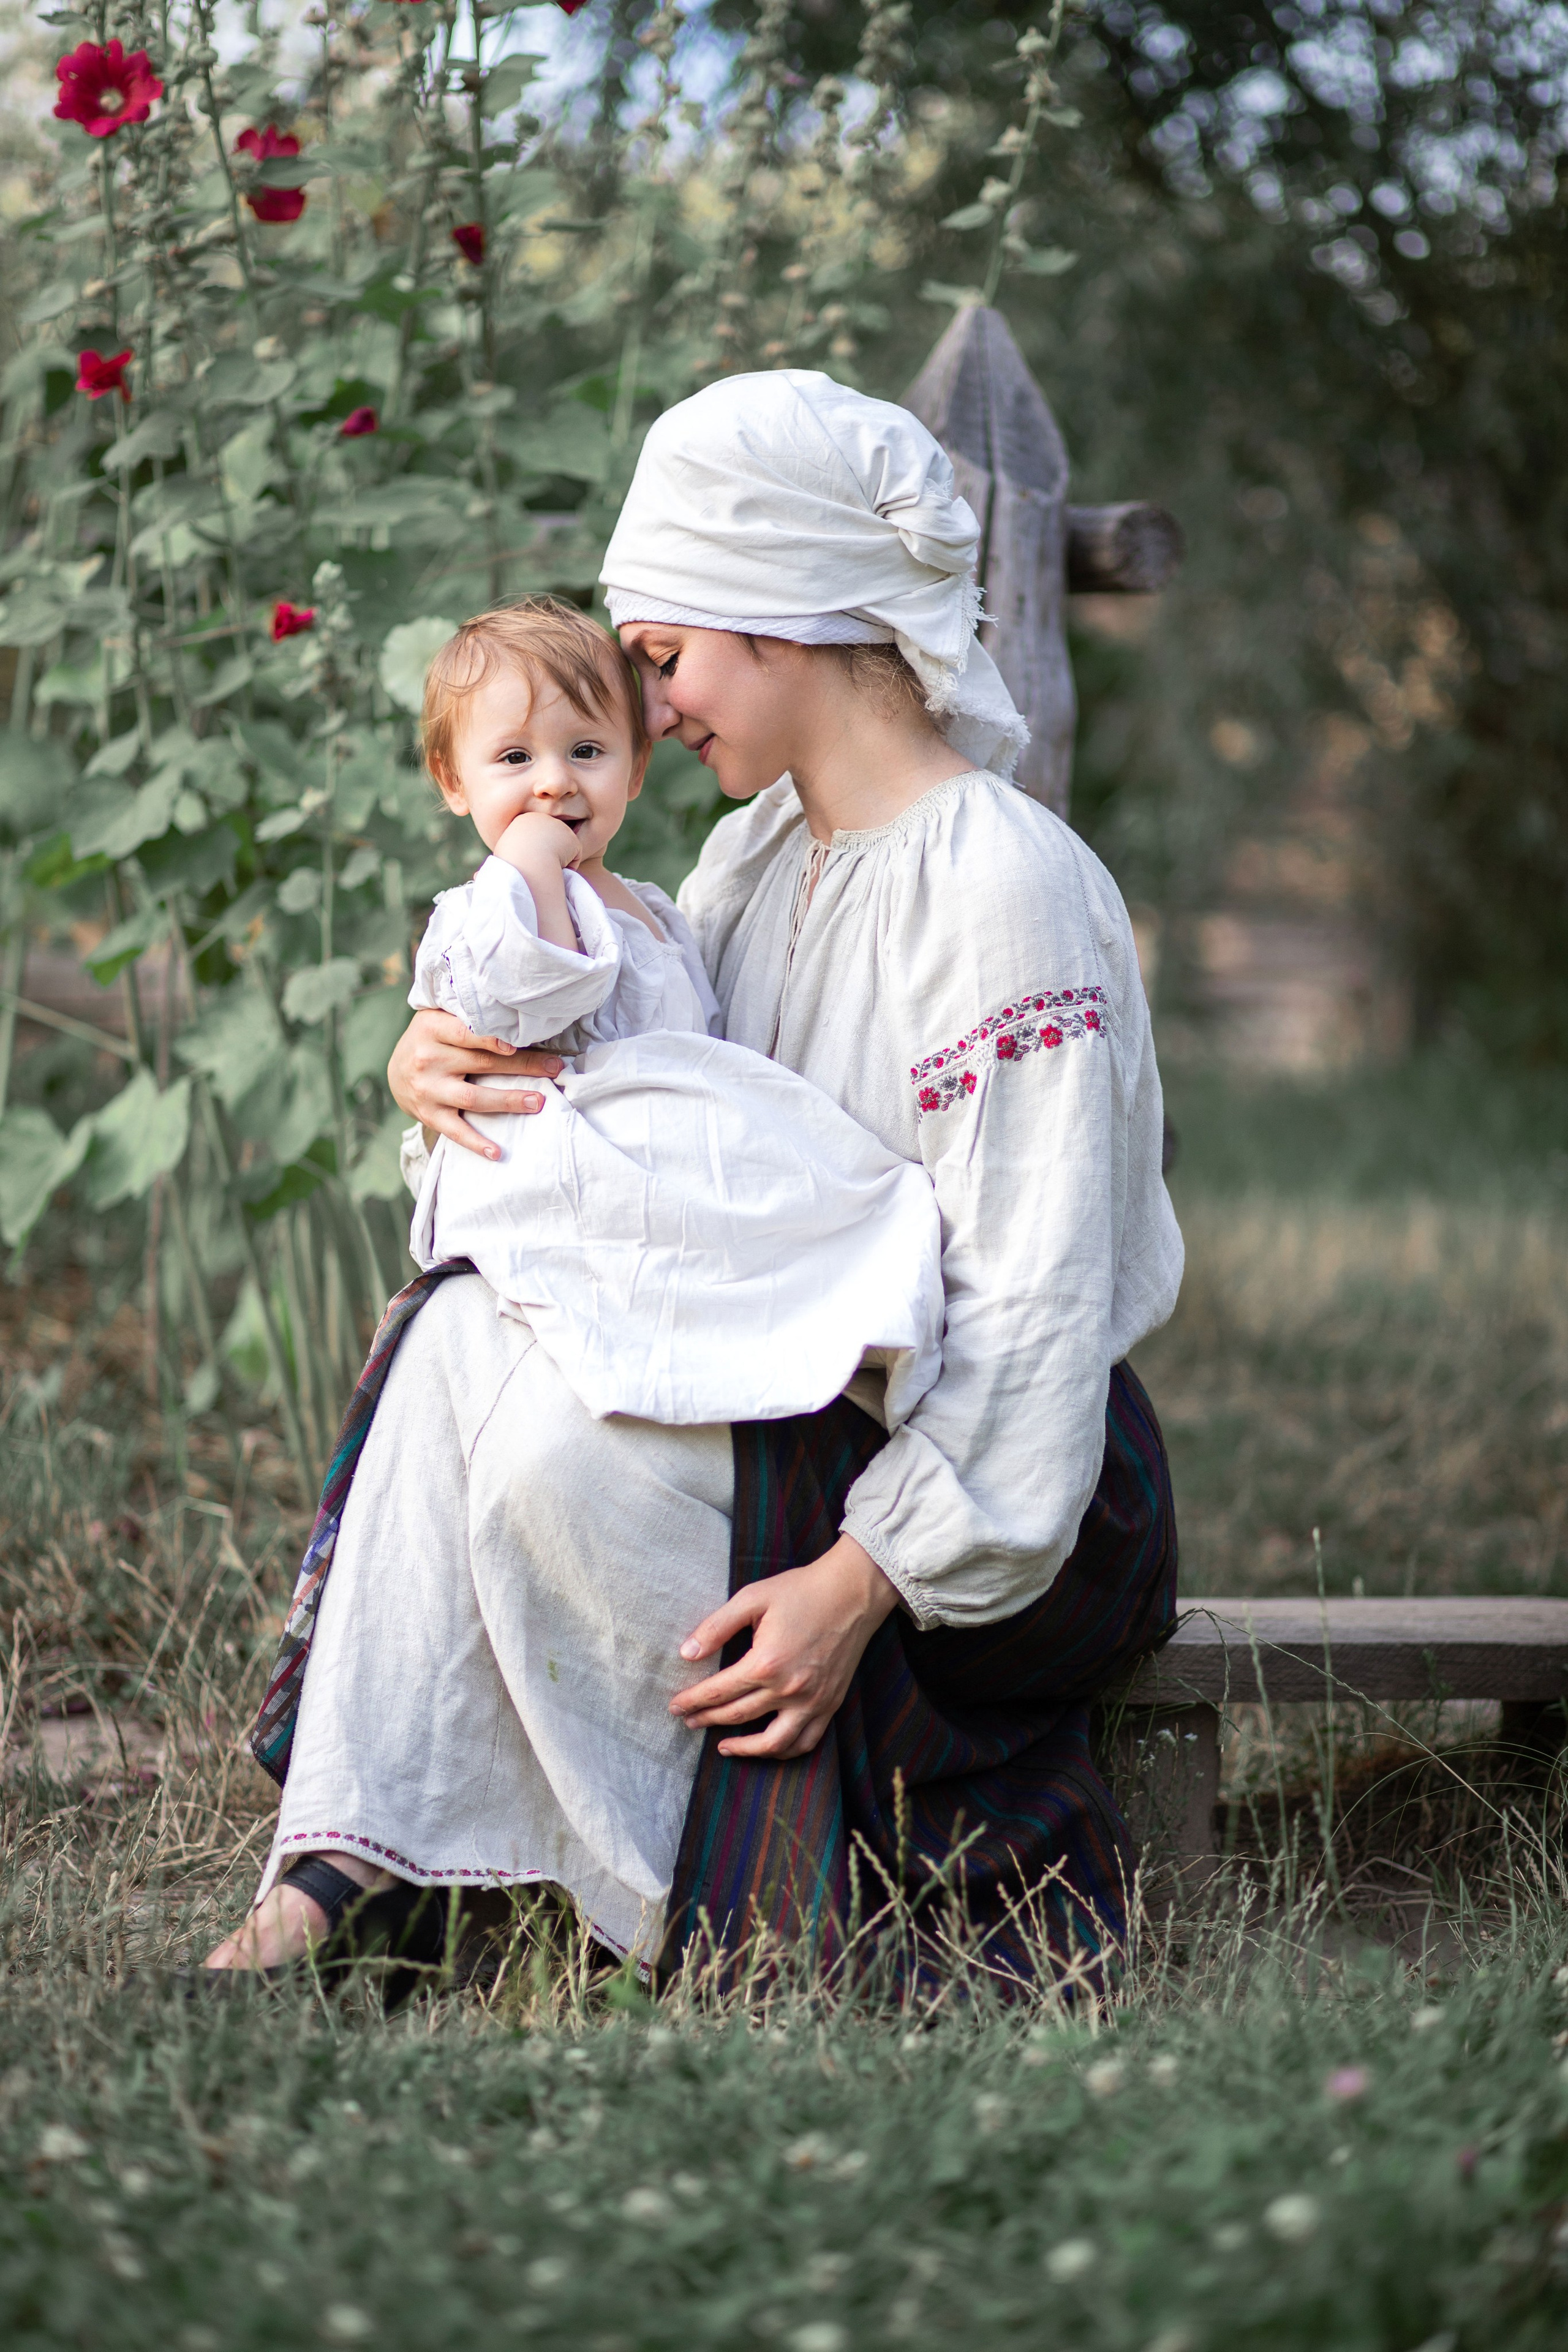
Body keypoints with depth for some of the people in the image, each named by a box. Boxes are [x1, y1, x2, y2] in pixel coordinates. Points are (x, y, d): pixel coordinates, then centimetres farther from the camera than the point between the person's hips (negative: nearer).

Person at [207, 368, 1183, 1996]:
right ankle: (343, 1877, -19)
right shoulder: (760, 853, 11)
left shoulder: (1006, 885, -17)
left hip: (1003, 1480, -8)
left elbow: (1032, 1302, -21)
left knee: (564, 1450, -27)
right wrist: (441, 1063, -5)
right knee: (464, 1333, -13)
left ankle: (720, 1920, -10)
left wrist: (866, 1578, -28)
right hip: (792, 1407, 8)